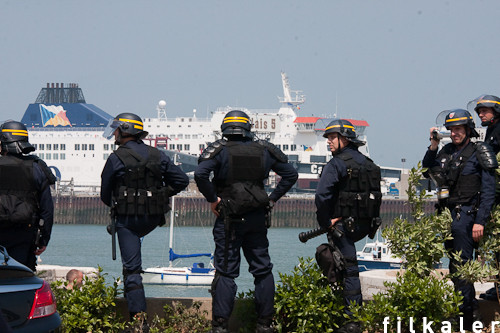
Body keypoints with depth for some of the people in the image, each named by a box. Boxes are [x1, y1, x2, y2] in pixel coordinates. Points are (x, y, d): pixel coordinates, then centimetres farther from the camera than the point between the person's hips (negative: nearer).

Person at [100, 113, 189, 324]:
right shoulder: (158, 156, 6)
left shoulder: (116, 159, -7)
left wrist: (115, 206, 22)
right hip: (153, 218, 5)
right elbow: (182, 180, 7)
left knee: (132, 267, -2)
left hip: (127, 218, -5)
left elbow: (105, 194, 1)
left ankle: (138, 313, -7)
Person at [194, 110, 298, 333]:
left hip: (228, 220, -3)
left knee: (226, 272, -1)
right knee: (262, 269, 11)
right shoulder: (264, 150, 7)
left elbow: (200, 174, -21)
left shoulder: (220, 150, -4)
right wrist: (272, 198, 12)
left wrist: (212, 199, -9)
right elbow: (291, 174, 12)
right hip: (257, 219, 3)